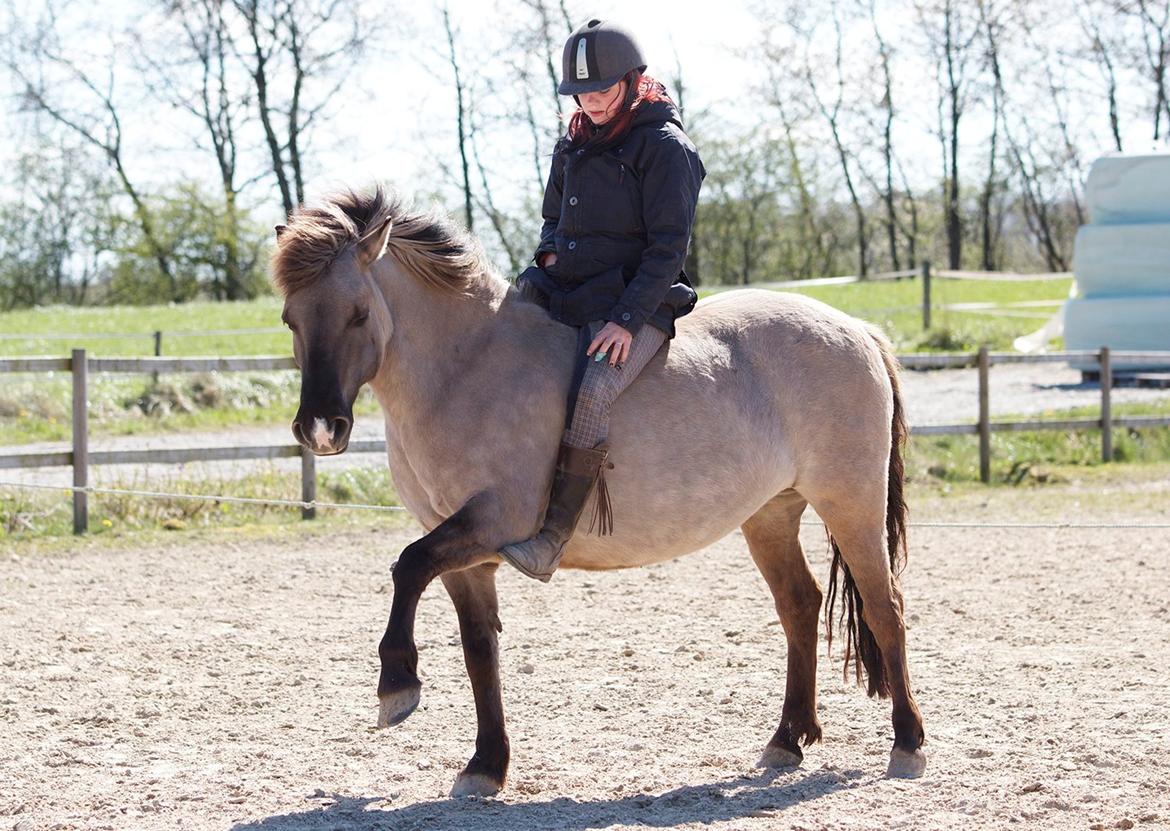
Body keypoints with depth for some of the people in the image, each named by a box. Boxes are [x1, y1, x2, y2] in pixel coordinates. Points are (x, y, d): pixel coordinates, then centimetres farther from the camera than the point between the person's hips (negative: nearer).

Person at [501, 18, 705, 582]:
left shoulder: (664, 148, -6)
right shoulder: (574, 144, 16)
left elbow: (668, 246, -12)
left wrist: (627, 319, -20)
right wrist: (549, 253, 5)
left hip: (636, 304, -8)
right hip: (561, 293, 8)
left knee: (590, 396, -32)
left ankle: (551, 540, -34)